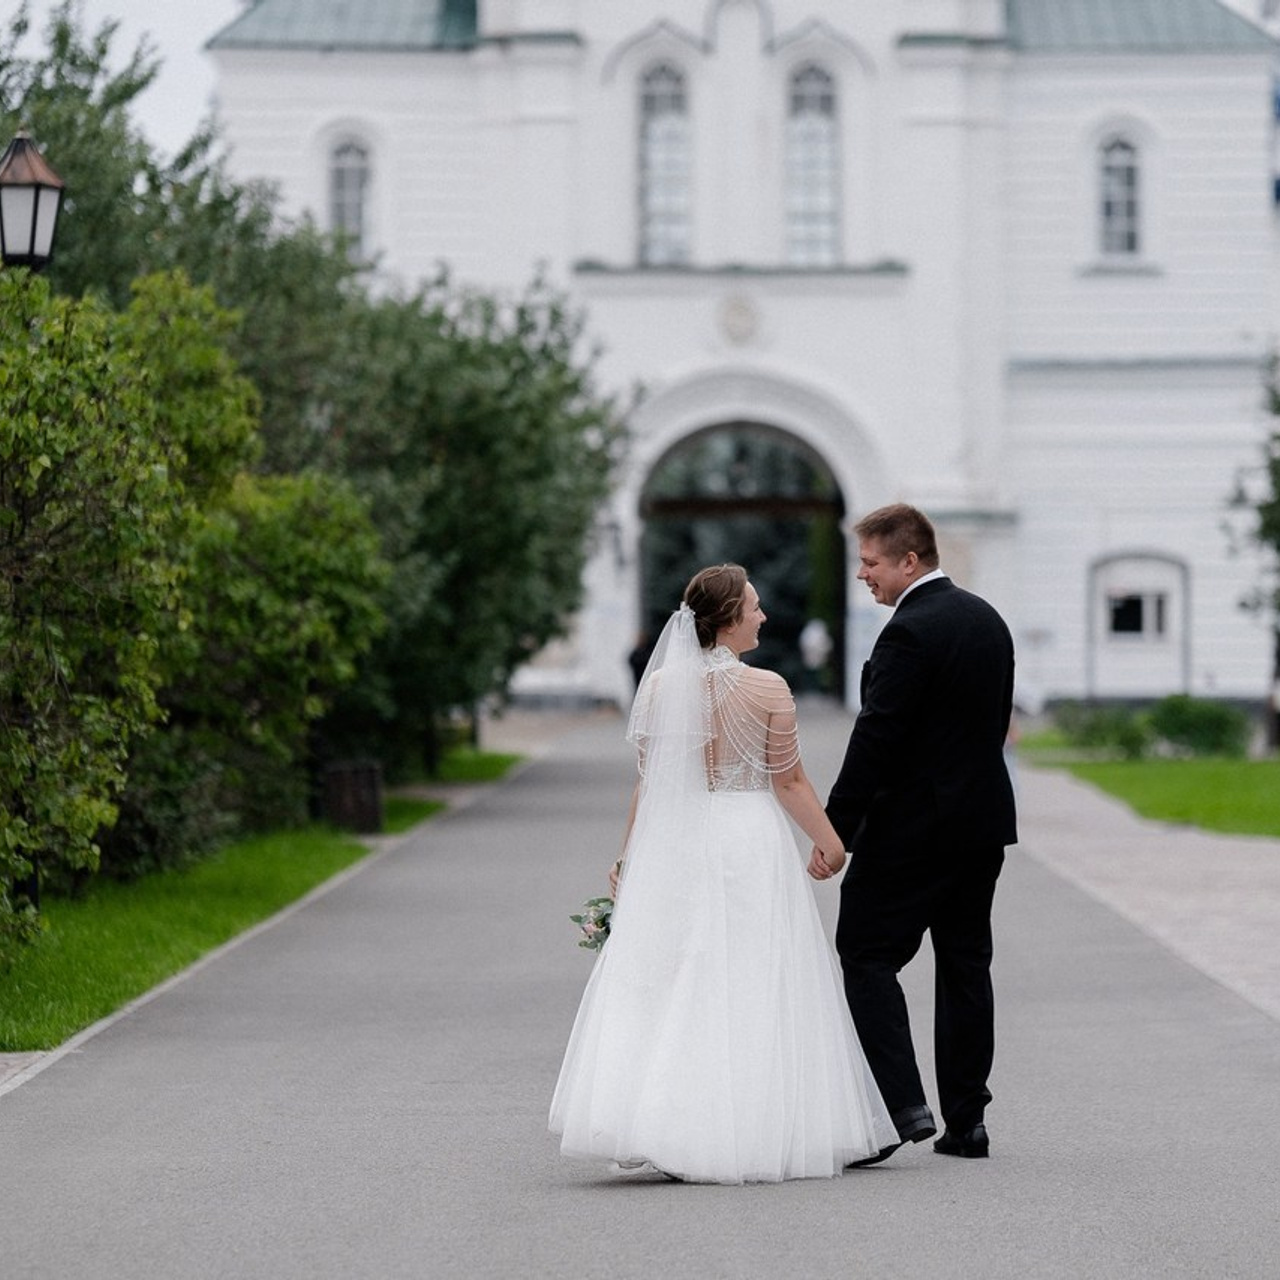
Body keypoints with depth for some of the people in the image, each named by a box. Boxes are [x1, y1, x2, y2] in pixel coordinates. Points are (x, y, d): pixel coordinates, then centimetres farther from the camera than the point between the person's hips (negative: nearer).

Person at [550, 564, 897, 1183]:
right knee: (751, 992, 4)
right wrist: (831, 843, 9)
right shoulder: (767, 689, -9)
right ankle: (752, 1135, 6)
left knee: (667, 987, 6)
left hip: (675, 847, 3)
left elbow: (649, 782, 4)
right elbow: (790, 784, -5)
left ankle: (657, 1130, -1)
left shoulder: (661, 686, 0)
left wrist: (628, 855, 14)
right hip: (752, 843, -3)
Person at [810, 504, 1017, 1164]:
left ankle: (903, 1108, -10)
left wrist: (834, 832, -17)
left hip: (912, 826, -9)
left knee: (866, 957, -1)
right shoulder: (987, 619, 11)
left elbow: (875, 739, -20)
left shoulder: (910, 632, -17)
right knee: (965, 964, 11)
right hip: (984, 821, 9)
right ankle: (966, 1118, 13)